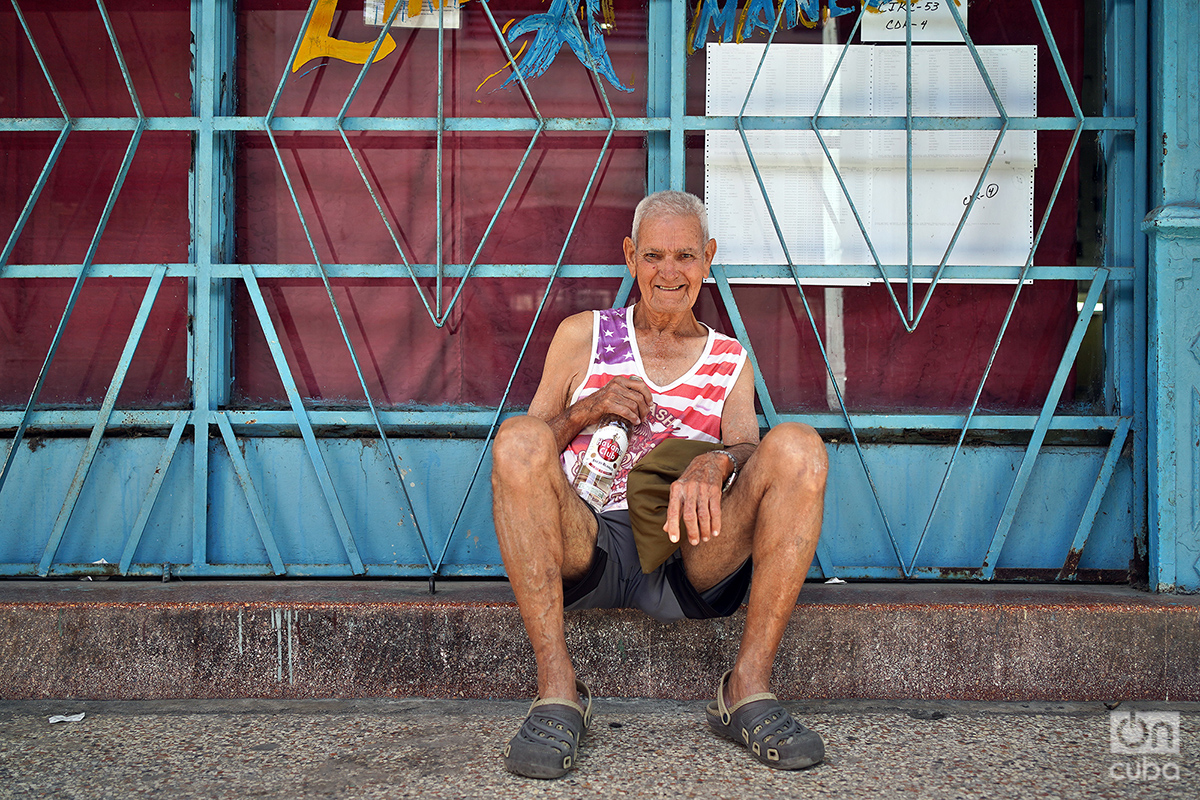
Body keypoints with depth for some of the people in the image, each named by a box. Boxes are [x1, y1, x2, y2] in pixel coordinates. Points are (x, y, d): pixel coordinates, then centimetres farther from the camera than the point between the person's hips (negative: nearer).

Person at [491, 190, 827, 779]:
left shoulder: (730, 361, 22)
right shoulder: (583, 335, 20)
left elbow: (748, 449, 2)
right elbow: (521, 462, 15)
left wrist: (713, 464, -23)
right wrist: (586, 410, -5)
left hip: (689, 556, 1)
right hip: (587, 548, 0)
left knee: (797, 446, -22)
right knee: (518, 437, -29)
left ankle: (749, 687, -21)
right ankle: (557, 690, -26)